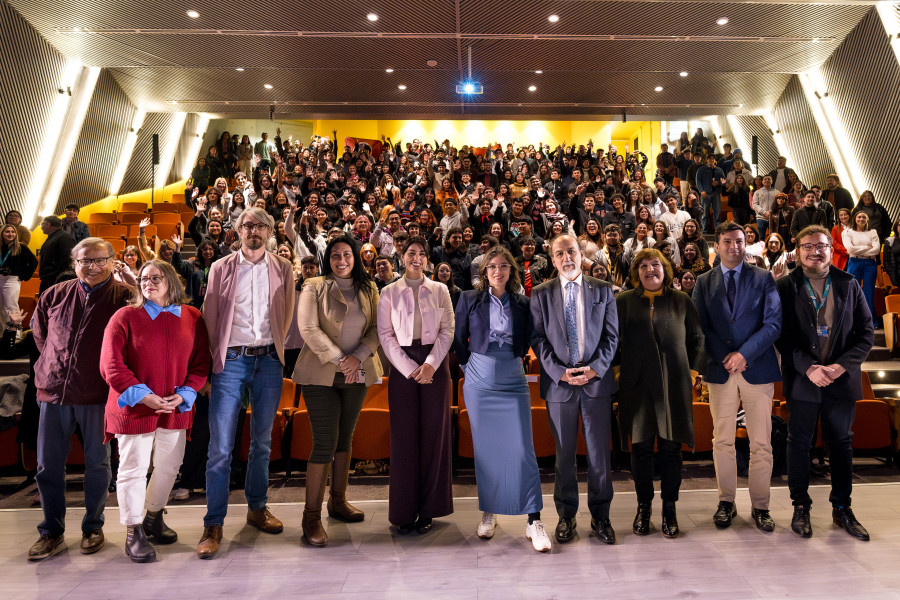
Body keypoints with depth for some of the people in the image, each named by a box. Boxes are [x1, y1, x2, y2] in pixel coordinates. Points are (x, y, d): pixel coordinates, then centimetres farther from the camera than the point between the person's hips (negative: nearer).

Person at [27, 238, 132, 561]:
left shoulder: (125, 297, -5)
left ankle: (93, 527, 25)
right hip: (54, 390, 3)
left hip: (97, 393, -3)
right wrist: (57, 363, 15)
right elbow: (38, 332, 21)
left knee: (97, 462, 9)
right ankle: (51, 531, 24)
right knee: (48, 464, 8)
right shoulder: (54, 295, 5)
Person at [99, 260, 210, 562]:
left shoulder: (192, 318, 3)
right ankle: (133, 533, 20)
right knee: (133, 469, 4)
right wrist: (143, 396, -18)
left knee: (169, 466, 14)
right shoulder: (125, 317, -4)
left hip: (175, 409, 3)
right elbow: (111, 364, -9)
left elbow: (201, 362, 3)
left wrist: (184, 395, -11)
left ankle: (154, 517, 37)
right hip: (135, 409, -3)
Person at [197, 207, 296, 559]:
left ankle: (257, 508, 27)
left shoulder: (282, 269, 8)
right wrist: (216, 357, 2)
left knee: (262, 440, 12)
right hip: (231, 359, -1)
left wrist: (275, 348, 7)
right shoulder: (221, 268, 6)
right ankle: (213, 524, 6)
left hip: (268, 360, 2)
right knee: (220, 446, -3)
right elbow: (209, 318, 6)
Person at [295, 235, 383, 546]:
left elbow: (377, 329, 3)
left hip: (357, 374, 5)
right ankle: (311, 515, 5)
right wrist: (339, 360, -15)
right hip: (322, 374, -4)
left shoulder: (369, 290, 8)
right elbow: (309, 329, -12)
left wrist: (357, 357, -13)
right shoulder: (314, 288, -3)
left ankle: (338, 501, 29)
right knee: (325, 443, -7)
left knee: (345, 438, 14)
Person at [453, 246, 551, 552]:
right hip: (480, 381, 0)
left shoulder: (522, 304, 6)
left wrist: (511, 362, 11)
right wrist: (469, 367, 6)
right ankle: (488, 513, 23)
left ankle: (534, 521, 2)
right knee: (485, 449, 7)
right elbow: (458, 339, 10)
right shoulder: (470, 299, 3)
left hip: (513, 381, 0)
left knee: (522, 448, -5)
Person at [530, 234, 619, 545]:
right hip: (558, 382, 0)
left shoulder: (603, 290, 6)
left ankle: (600, 516, 24)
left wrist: (595, 368, -10)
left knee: (599, 452, 7)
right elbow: (538, 339, -1)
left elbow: (612, 335, 3)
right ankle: (566, 516, 25)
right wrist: (560, 372, -12)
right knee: (564, 454, 9)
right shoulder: (541, 294, 3)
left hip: (597, 380, 1)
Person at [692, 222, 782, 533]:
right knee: (722, 440, 7)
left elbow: (773, 323, -3)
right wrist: (725, 358, -9)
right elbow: (700, 327, 3)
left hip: (757, 368, -1)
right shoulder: (704, 282, 8)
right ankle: (726, 502, 20)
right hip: (719, 368, 1)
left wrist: (744, 354, -14)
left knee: (761, 443, 3)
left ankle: (760, 506, 17)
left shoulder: (763, 278, 5)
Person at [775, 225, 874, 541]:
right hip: (802, 379, -2)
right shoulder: (785, 287, -2)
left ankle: (842, 508, 27)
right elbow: (782, 335, -6)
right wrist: (808, 367, -16)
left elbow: (866, 331, 2)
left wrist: (841, 365, -12)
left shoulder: (848, 285, 4)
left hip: (841, 379, 2)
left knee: (841, 443, 12)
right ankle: (800, 507, 20)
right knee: (799, 443, 6)